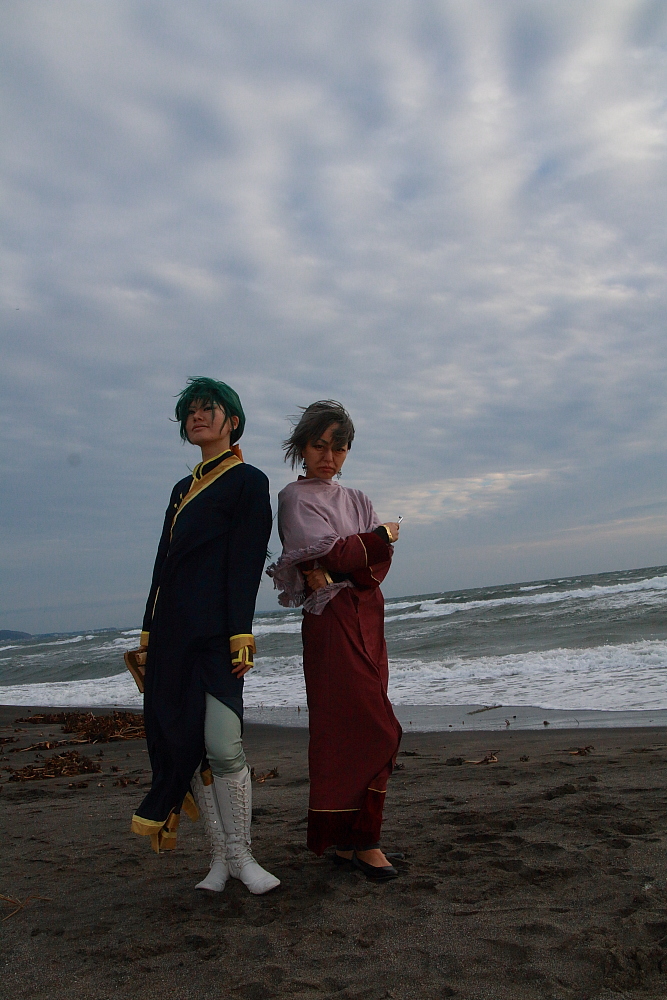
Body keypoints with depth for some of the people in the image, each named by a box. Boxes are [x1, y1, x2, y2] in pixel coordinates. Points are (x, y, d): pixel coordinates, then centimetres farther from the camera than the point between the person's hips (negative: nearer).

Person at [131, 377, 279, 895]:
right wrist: (150, 631, 14)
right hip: (171, 633, 7)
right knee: (185, 744, 5)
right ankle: (222, 857, 16)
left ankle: (241, 856, 8)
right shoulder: (183, 488, 23)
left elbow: (247, 563, -8)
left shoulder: (248, 481, 2)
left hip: (214, 633, -7)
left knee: (222, 746, -9)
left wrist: (240, 634, -15)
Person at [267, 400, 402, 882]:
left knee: (356, 730, 8)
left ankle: (351, 840, 17)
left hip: (367, 617, 6)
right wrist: (382, 536, -2)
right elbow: (330, 551, -13)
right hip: (332, 623, -6)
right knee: (373, 730, -9)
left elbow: (382, 559, 4)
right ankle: (361, 841, 2)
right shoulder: (295, 498, 0)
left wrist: (335, 572, -13)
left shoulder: (356, 499, 19)